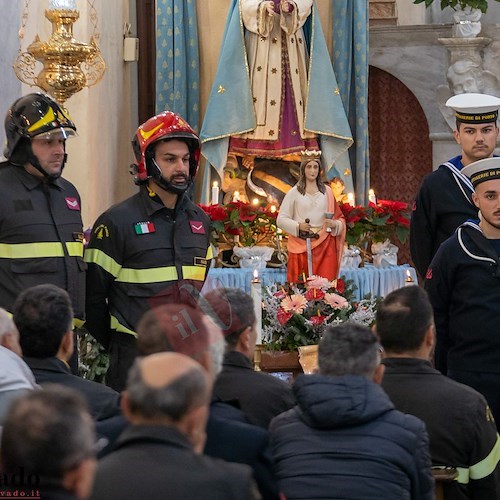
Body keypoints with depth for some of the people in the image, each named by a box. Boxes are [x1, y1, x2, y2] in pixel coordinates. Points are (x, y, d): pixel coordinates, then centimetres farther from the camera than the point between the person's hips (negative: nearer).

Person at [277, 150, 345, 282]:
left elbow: (339, 218, 14)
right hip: (301, 245, -2)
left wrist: (334, 224, -8)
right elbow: (281, 220, 2)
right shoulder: (294, 192, 4)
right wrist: (298, 226, -14)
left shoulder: (327, 191, 11)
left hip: (324, 246, 2)